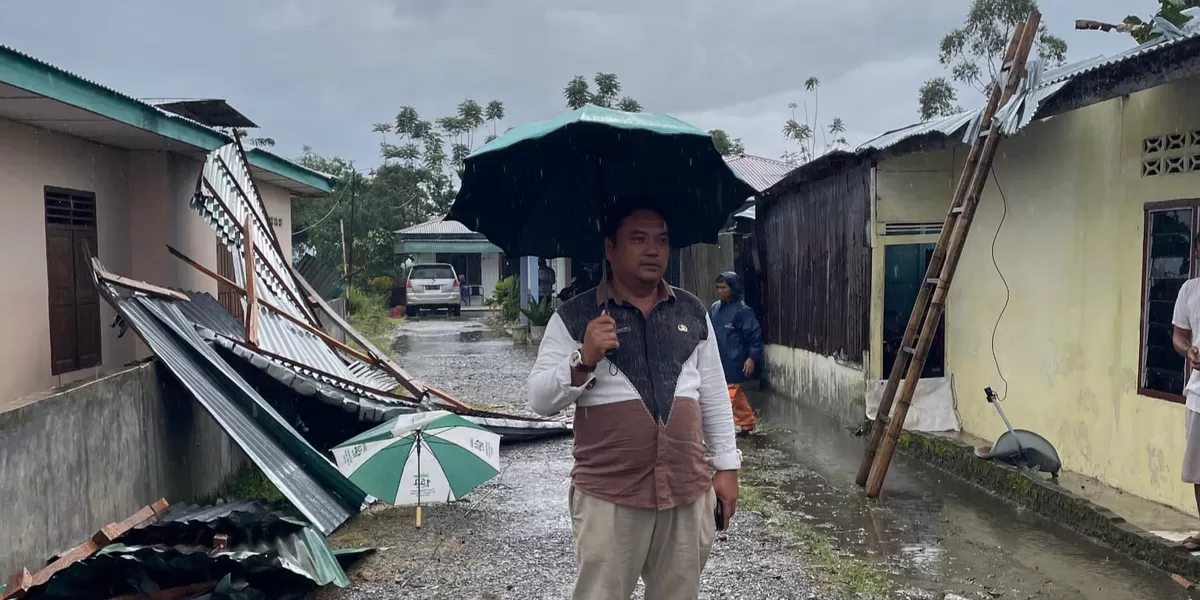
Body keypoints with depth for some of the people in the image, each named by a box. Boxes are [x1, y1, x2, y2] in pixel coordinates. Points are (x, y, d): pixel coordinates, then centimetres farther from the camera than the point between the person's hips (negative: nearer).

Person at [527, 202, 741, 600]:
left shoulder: (693, 313, 9)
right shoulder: (575, 317, -2)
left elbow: (714, 394, 14)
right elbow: (540, 401, -6)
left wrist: (726, 465, 11)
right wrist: (584, 361, -21)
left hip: (688, 493, 4)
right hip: (608, 497, -3)